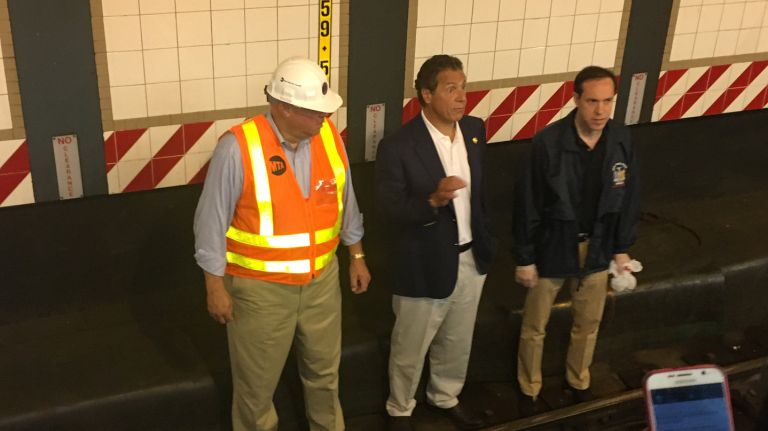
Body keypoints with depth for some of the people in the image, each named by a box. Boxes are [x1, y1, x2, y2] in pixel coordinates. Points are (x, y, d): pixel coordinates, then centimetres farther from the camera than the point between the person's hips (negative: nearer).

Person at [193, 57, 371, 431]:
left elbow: (345, 201, 8)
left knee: (324, 368, 24)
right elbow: (212, 221, -14)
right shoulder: (238, 147, -22)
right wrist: (216, 287, -10)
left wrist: (356, 256, 13)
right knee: (257, 381, 15)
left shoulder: (329, 136, -6)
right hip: (260, 287, -4)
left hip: (322, 279, 5)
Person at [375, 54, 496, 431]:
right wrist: (433, 200, -38)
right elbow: (390, 211, -22)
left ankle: (445, 397, 51)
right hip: (424, 266, -6)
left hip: (471, 259, 6)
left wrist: (485, 238, 13)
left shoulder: (475, 129, -2)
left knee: (457, 343, 25)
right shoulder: (397, 147, -23)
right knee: (410, 350, 15)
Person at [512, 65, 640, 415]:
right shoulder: (548, 142, -23)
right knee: (534, 327, 14)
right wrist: (524, 258, -11)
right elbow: (527, 204, -16)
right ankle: (529, 389, 38)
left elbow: (628, 197, 3)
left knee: (588, 324, 21)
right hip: (551, 249, -3)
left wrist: (622, 249, 7)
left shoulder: (621, 141, -11)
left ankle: (578, 381, 47)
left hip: (596, 249, 4)